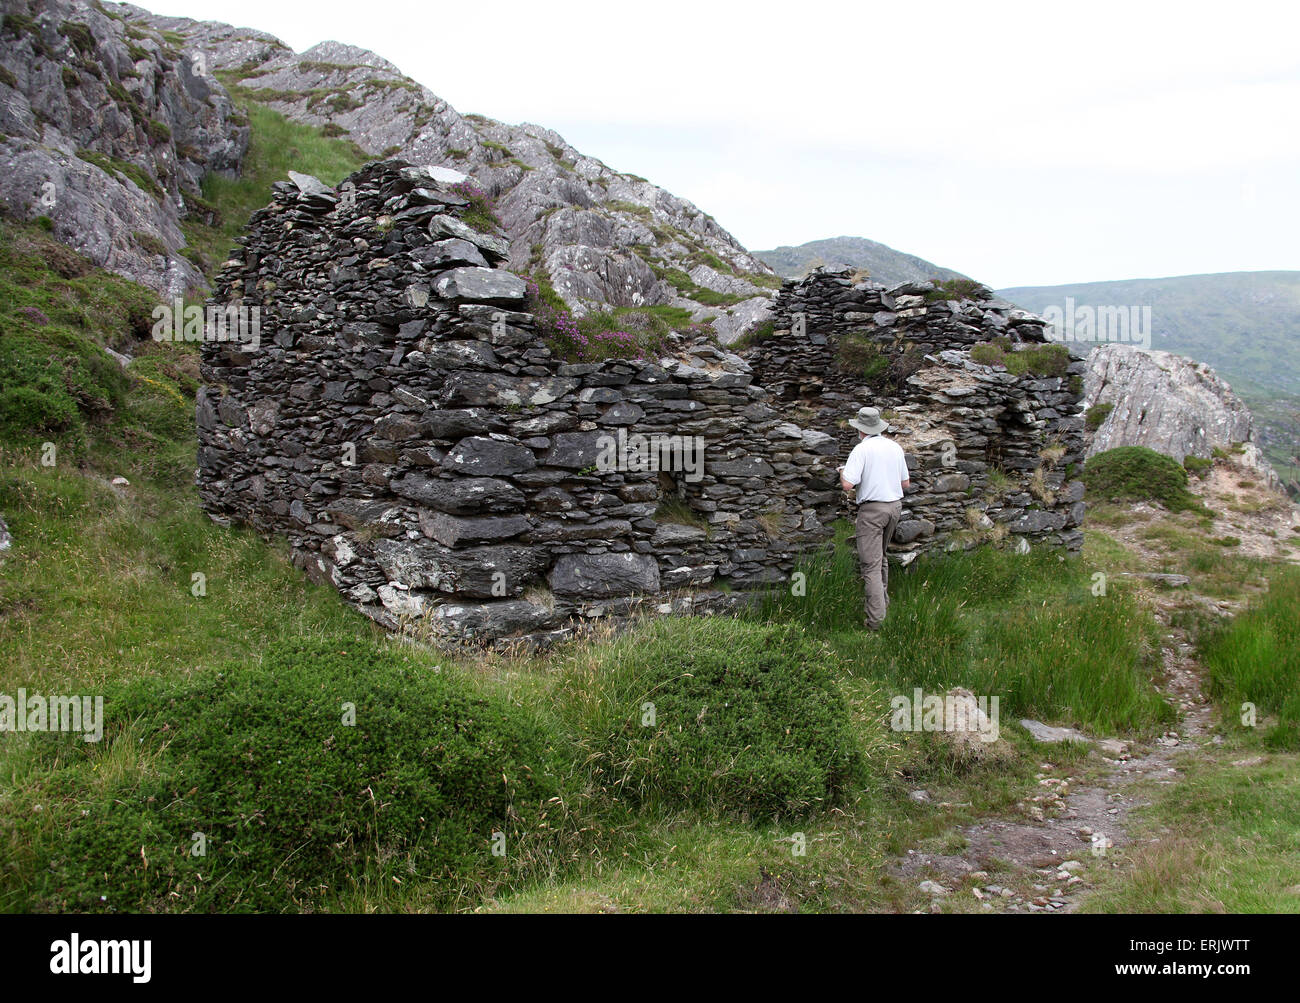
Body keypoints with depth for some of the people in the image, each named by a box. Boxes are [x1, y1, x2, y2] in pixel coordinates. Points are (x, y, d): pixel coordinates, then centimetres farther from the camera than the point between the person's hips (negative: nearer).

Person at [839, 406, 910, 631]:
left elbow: (848, 485, -18)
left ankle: (875, 618, -10)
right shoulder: (895, 447, 8)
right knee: (880, 556, 25)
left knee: (871, 563, -6)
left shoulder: (862, 449, -11)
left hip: (872, 508, -7)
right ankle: (882, 599, 36)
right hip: (895, 505, 7)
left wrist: (843, 472, 3)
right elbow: (906, 483, 13)